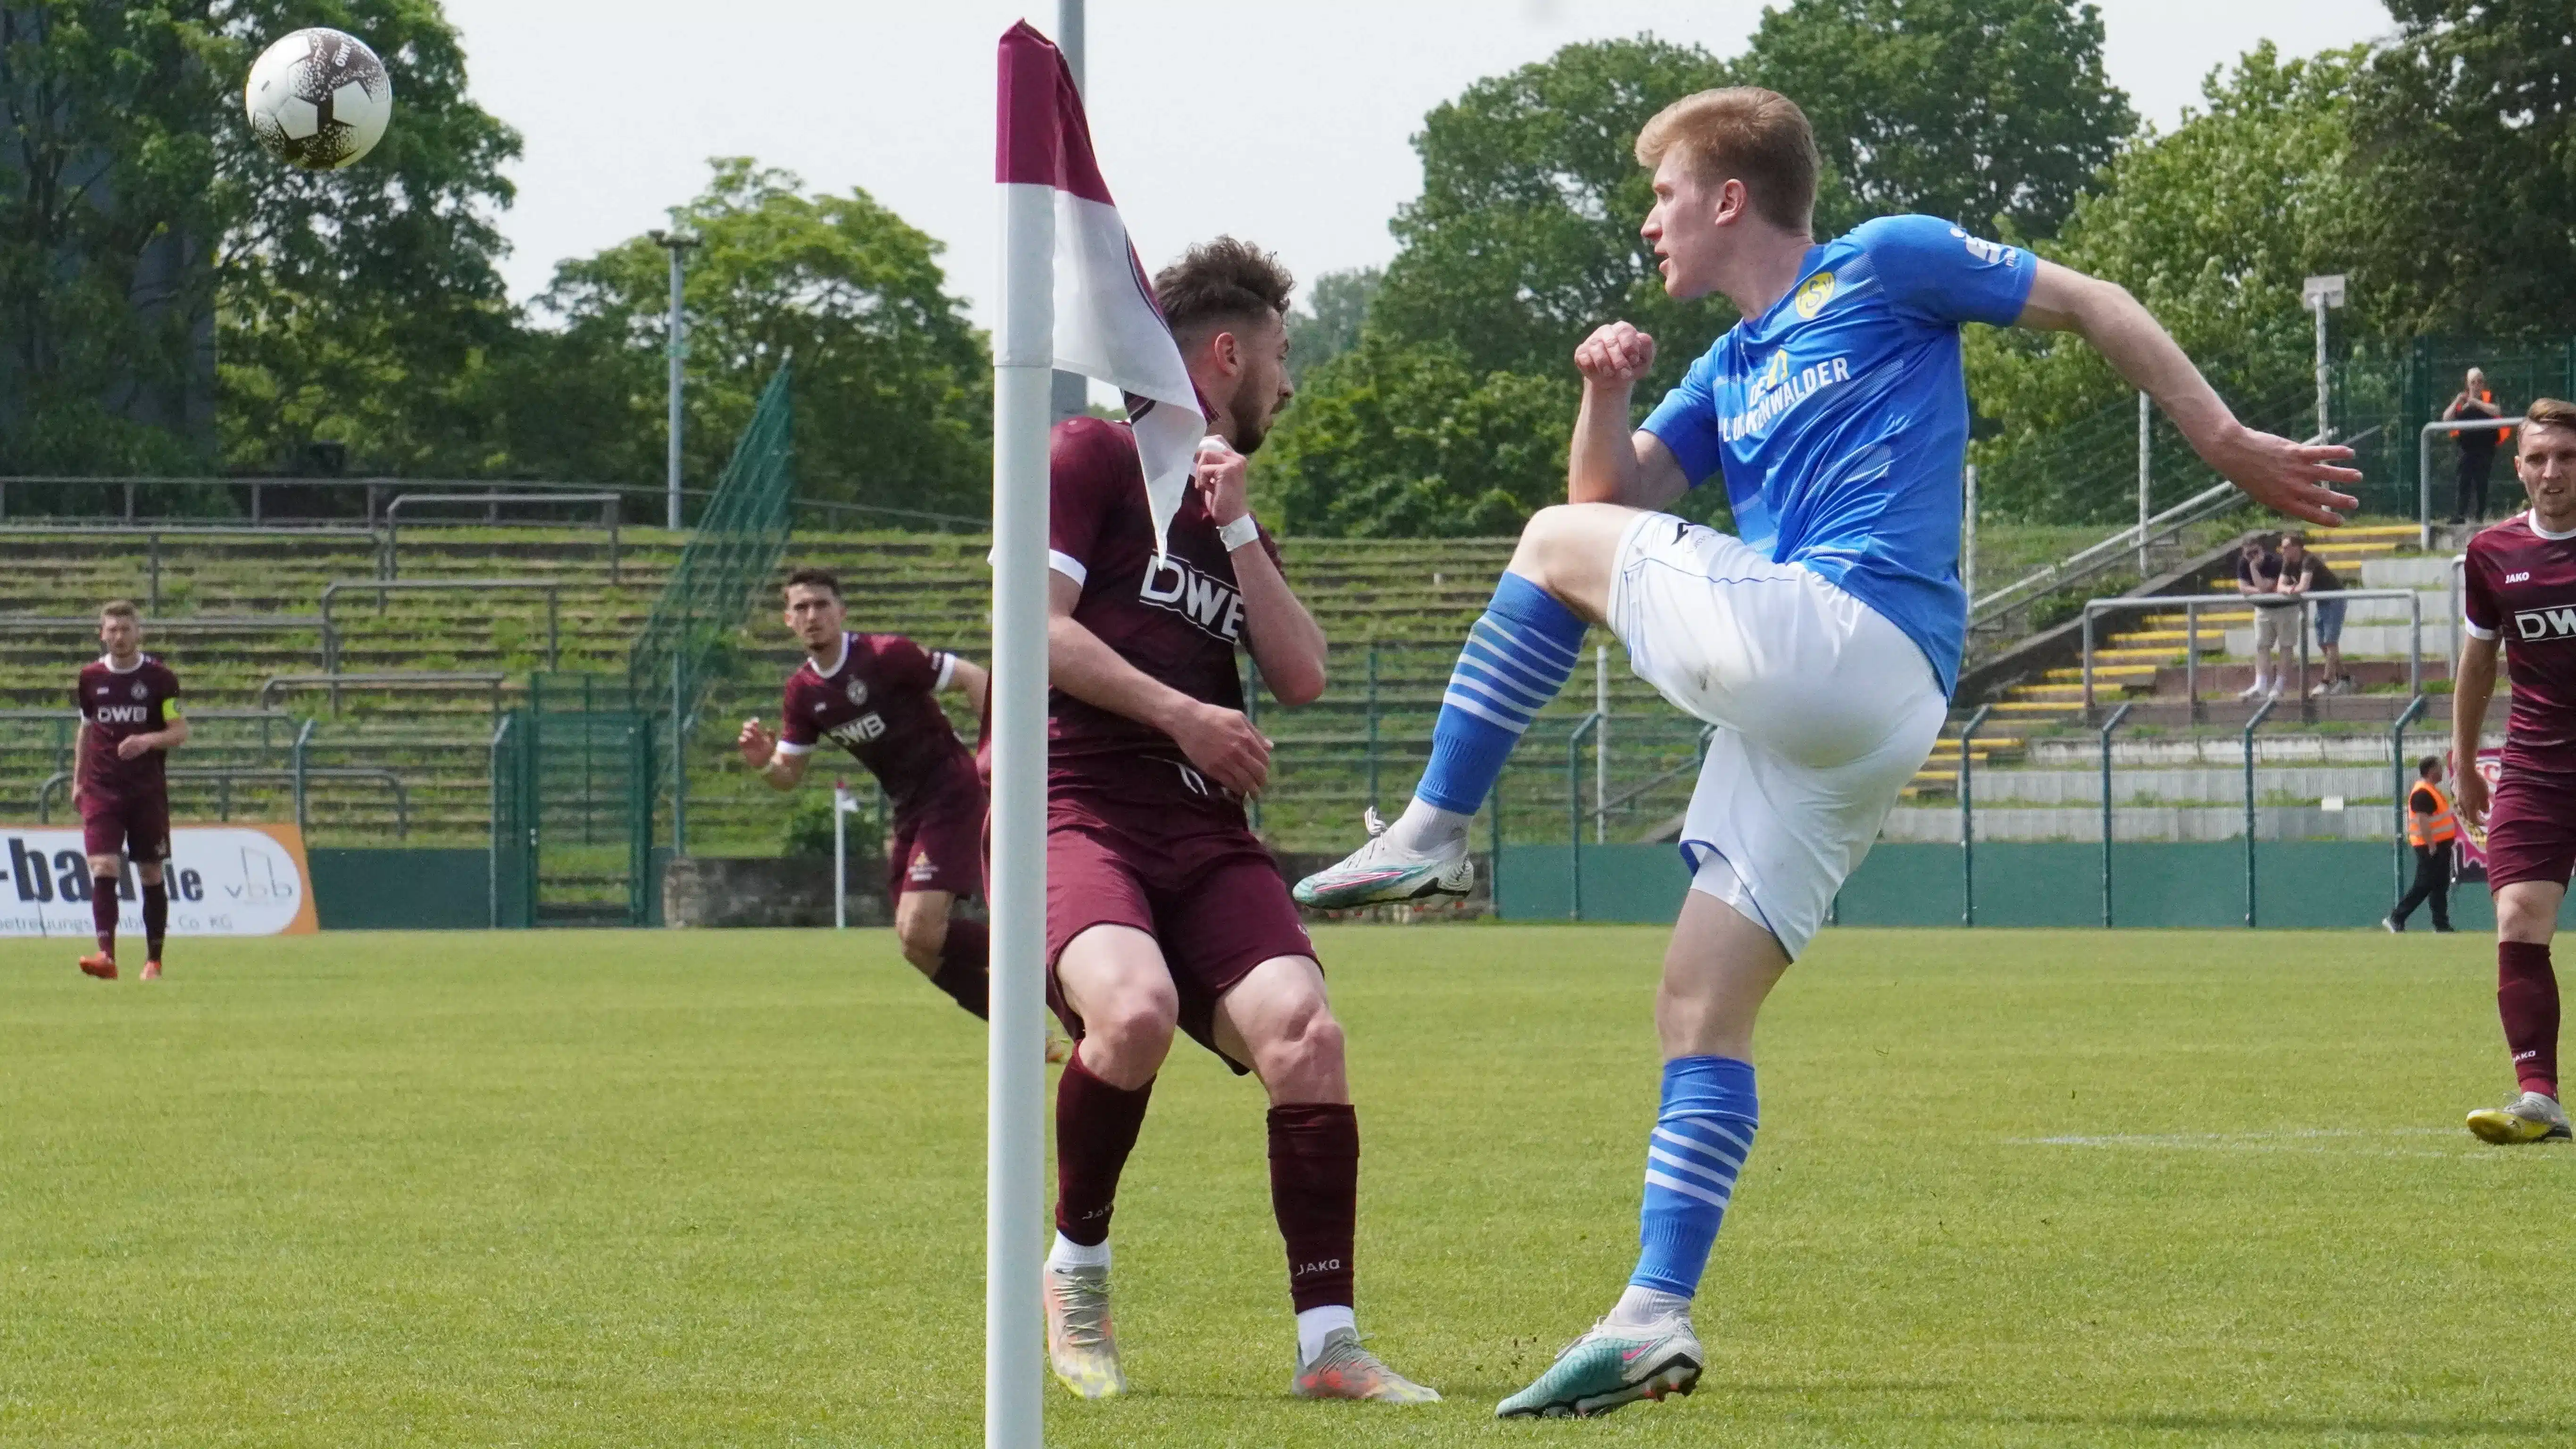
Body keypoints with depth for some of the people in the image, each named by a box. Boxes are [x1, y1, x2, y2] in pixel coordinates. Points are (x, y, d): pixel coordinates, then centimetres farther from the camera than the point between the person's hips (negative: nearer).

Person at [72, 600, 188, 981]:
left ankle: (154, 961, 15)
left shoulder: (159, 678, -1)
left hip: (148, 791, -1)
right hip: (101, 789, 1)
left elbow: (180, 732, -2)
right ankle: (106, 955, -23)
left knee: (151, 874, 5)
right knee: (103, 868, -15)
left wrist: (148, 741, -21)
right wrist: (78, 781, 15)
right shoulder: (90, 678, 7)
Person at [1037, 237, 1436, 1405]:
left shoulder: (1239, 517, 28)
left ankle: (1328, 1344, -18)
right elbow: (1035, 627, -6)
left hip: (1206, 835, 6)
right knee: (1135, 1007, -35)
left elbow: (1301, 678, 14)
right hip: (1075, 813, -6)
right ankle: (1075, 1266, -10)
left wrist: (1235, 528, 6)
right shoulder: (1093, 457, 6)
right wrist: (1178, 714, -9)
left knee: (1303, 1032, -20)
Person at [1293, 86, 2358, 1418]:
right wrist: (1605, 396, 0)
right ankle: (1654, 1318, -1)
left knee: (1553, 546, 3)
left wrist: (2229, 445, 7)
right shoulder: (1730, 373, 26)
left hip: (1834, 633, -8)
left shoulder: (1884, 266, 4)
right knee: (1701, 1009, 4)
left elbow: (2096, 308, 8)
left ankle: (1433, 832, 4)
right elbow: (1616, 494, 20)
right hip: (1832, 729, 8)